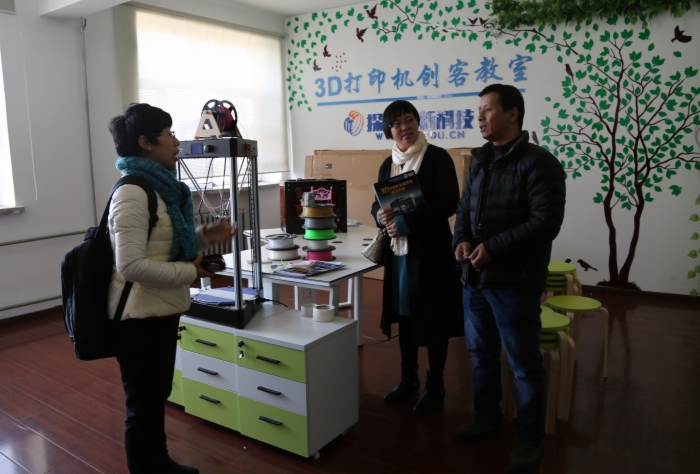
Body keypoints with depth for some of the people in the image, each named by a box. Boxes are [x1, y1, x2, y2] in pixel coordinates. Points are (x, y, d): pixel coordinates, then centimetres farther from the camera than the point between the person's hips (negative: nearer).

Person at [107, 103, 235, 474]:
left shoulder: (160, 186, 9)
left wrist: (203, 237, 4)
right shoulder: (132, 193, -21)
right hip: (141, 317, -10)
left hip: (160, 311, 10)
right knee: (144, 406, 7)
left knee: (157, 397, 25)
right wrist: (189, 272, -20)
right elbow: (131, 266, -28)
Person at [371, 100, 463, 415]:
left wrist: (406, 221, -20)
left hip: (431, 250, -6)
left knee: (432, 318, 3)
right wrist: (382, 216, -10)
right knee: (404, 315, 14)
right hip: (399, 250, 6)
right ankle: (408, 378, 31)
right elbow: (377, 204, 15)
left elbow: (449, 203, -15)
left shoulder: (437, 157, -7)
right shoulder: (388, 165, 11)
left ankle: (435, 386, 20)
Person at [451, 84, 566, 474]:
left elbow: (546, 222, -18)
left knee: (525, 364, 6)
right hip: (475, 278, 8)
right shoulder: (480, 162, 13)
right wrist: (462, 240, -3)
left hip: (515, 282, -7)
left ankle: (530, 440, 24)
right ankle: (487, 417, 39)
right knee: (481, 354, 19)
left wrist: (493, 247, -21)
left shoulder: (538, 163, -11)